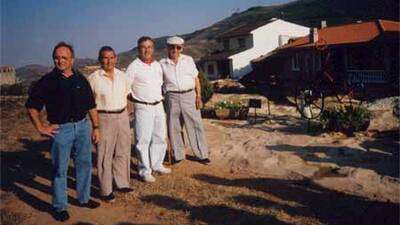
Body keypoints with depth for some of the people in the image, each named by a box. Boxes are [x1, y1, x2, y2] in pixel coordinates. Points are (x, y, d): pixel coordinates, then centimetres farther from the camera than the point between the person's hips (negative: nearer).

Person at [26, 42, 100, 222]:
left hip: (83, 126, 4)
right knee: (60, 169, 4)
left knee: (84, 164, 13)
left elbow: (91, 105, 11)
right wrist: (40, 128, -4)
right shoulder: (47, 81, -5)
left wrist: (96, 127, 9)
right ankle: (60, 207, 18)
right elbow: (31, 105, 0)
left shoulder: (81, 80, 7)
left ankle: (84, 198, 31)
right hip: (60, 129, -4)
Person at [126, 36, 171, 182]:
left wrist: (160, 98, 13)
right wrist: (136, 100, -5)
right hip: (143, 108, -6)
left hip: (158, 106, 7)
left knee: (160, 137, 14)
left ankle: (157, 165, 29)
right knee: (143, 140, -3)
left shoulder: (157, 65, 10)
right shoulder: (134, 67, -8)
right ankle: (145, 171, 9)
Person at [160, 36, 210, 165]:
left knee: (195, 125, 1)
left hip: (189, 95, 0)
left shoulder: (188, 60, 7)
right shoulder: (162, 64, 5)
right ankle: (178, 155, 20)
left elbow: (196, 79, 8)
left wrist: (198, 96, 1)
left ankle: (202, 155, 12)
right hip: (172, 97, 0)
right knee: (174, 128, 6)